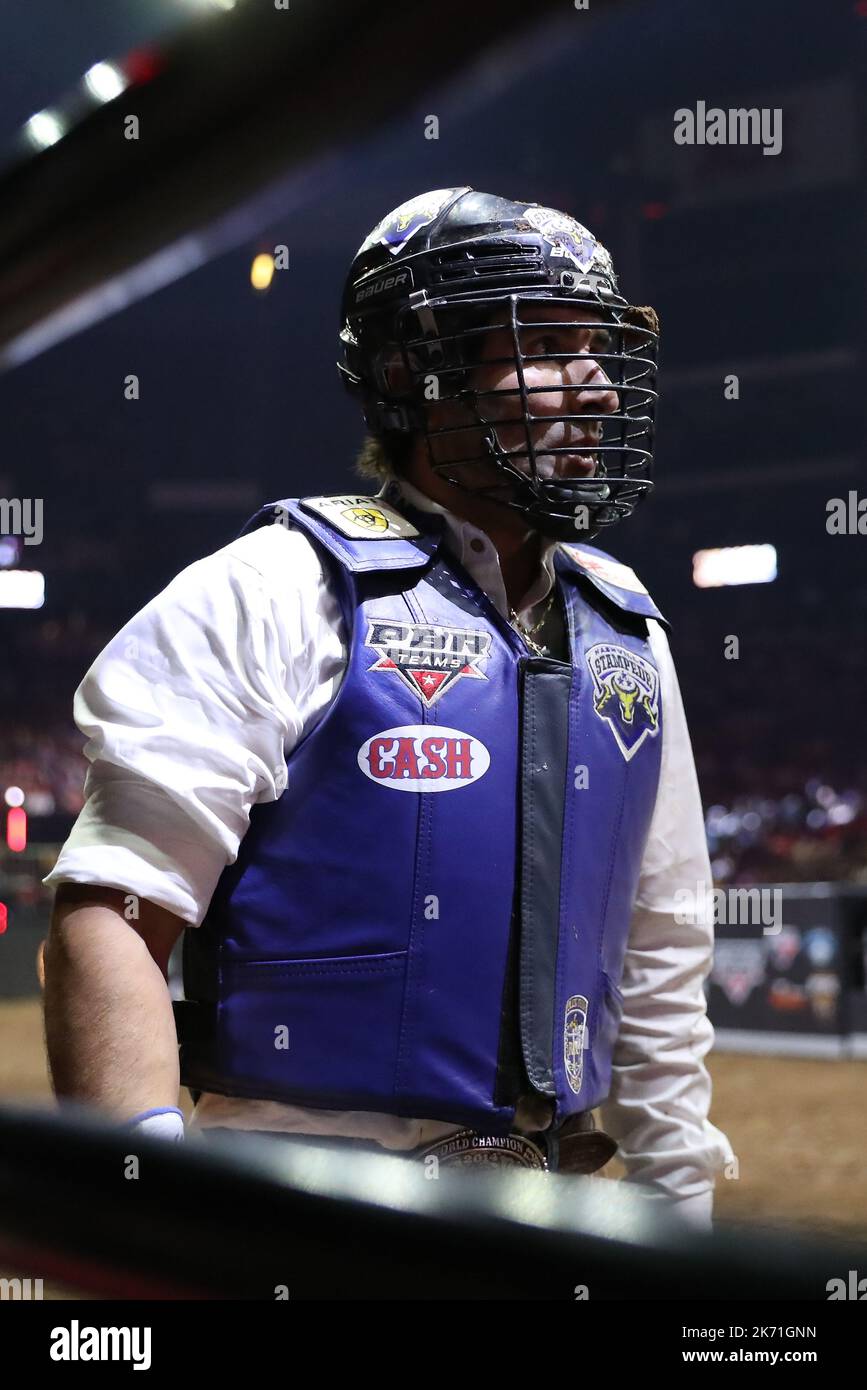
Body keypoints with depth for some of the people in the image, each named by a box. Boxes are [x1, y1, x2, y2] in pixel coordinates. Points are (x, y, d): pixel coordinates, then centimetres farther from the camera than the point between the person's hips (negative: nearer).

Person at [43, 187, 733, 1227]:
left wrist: (680, 1200, 17)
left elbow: (658, 945, 19)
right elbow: (110, 912, -16)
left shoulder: (624, 628, 12)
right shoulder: (283, 592, -8)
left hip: (543, 1205, 6)